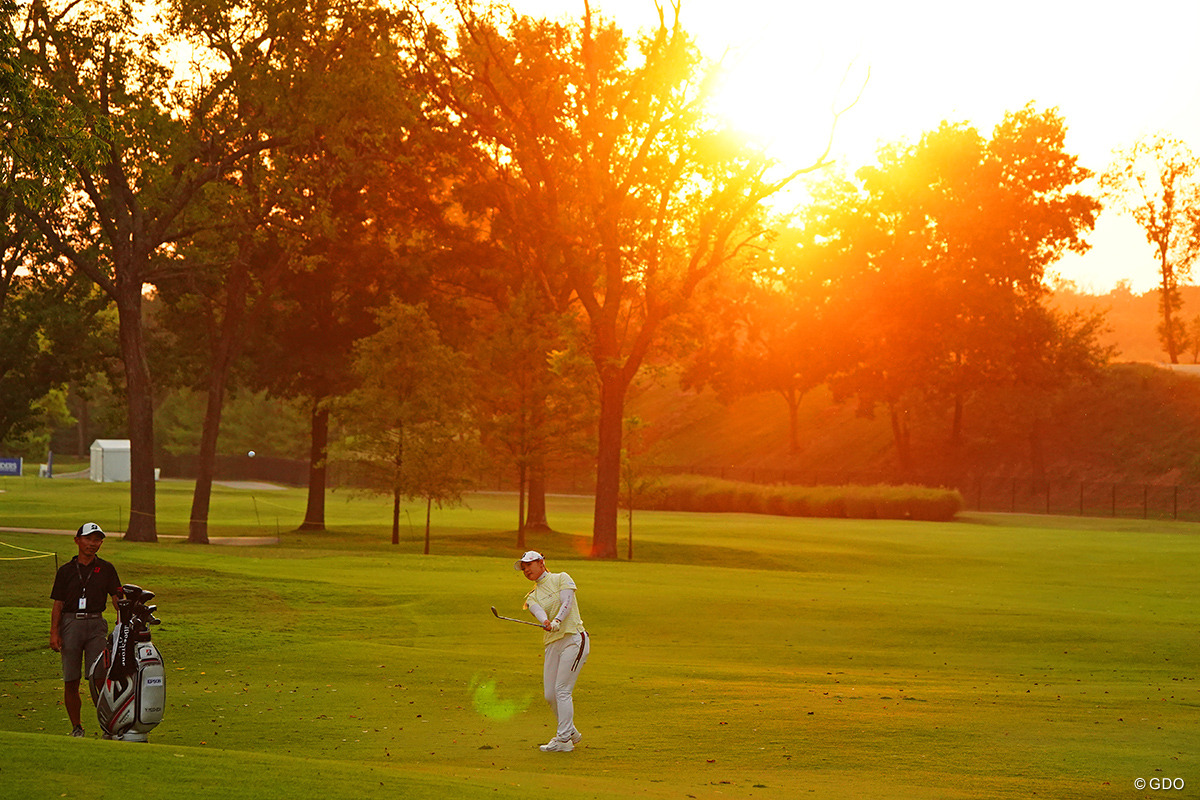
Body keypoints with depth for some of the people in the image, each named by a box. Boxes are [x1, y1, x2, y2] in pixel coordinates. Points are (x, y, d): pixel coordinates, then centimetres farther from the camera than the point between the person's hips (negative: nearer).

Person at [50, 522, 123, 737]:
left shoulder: (106, 569, 9)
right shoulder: (66, 571, 9)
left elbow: (117, 598, 3)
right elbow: (57, 604, 7)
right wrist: (54, 632, -3)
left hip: (96, 624, -1)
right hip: (71, 623, 1)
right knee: (71, 681, 2)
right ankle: (76, 727, 13)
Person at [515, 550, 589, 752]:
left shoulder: (561, 578, 5)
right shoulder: (532, 597, 16)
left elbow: (567, 603, -12)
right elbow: (539, 612, -7)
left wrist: (557, 621, -31)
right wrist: (546, 622, -31)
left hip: (574, 639, -6)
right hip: (552, 644, 6)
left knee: (562, 691, -13)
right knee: (550, 695, 4)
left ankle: (563, 740, -11)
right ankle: (571, 733, 24)